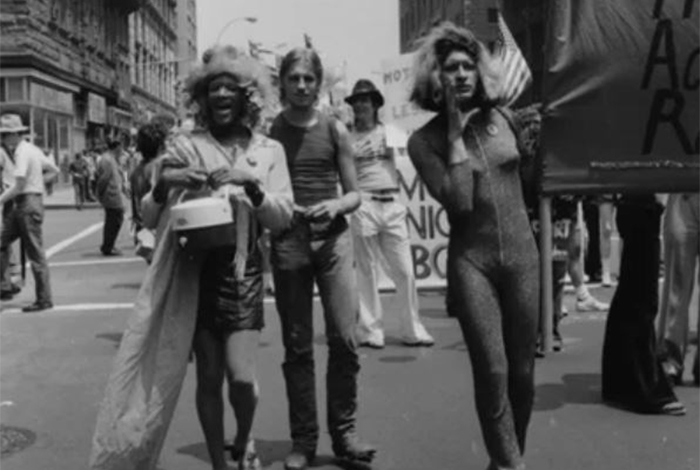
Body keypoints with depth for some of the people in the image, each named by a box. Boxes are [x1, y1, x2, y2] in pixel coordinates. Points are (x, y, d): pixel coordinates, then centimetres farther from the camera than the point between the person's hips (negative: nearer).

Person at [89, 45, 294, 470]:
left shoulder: (269, 150, 7)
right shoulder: (185, 147, 3)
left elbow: (283, 217, 0)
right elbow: (149, 214, 3)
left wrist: (251, 184, -16)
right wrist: (164, 183, -18)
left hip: (244, 270, 0)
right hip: (196, 271, 0)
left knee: (242, 376, -9)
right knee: (209, 378, 4)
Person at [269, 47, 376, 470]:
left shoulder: (335, 131, 7)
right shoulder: (269, 132, 5)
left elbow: (355, 194, 8)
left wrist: (337, 204, -12)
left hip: (334, 238, 1)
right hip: (288, 241, 0)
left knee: (344, 338, -6)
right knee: (297, 347, 4)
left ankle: (344, 433, 10)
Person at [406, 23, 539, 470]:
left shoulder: (504, 118, 4)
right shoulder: (424, 140, -6)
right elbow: (458, 202, -19)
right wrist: (456, 133, -16)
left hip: (522, 255, 3)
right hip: (471, 261, -3)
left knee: (522, 372, 8)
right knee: (492, 371, -11)